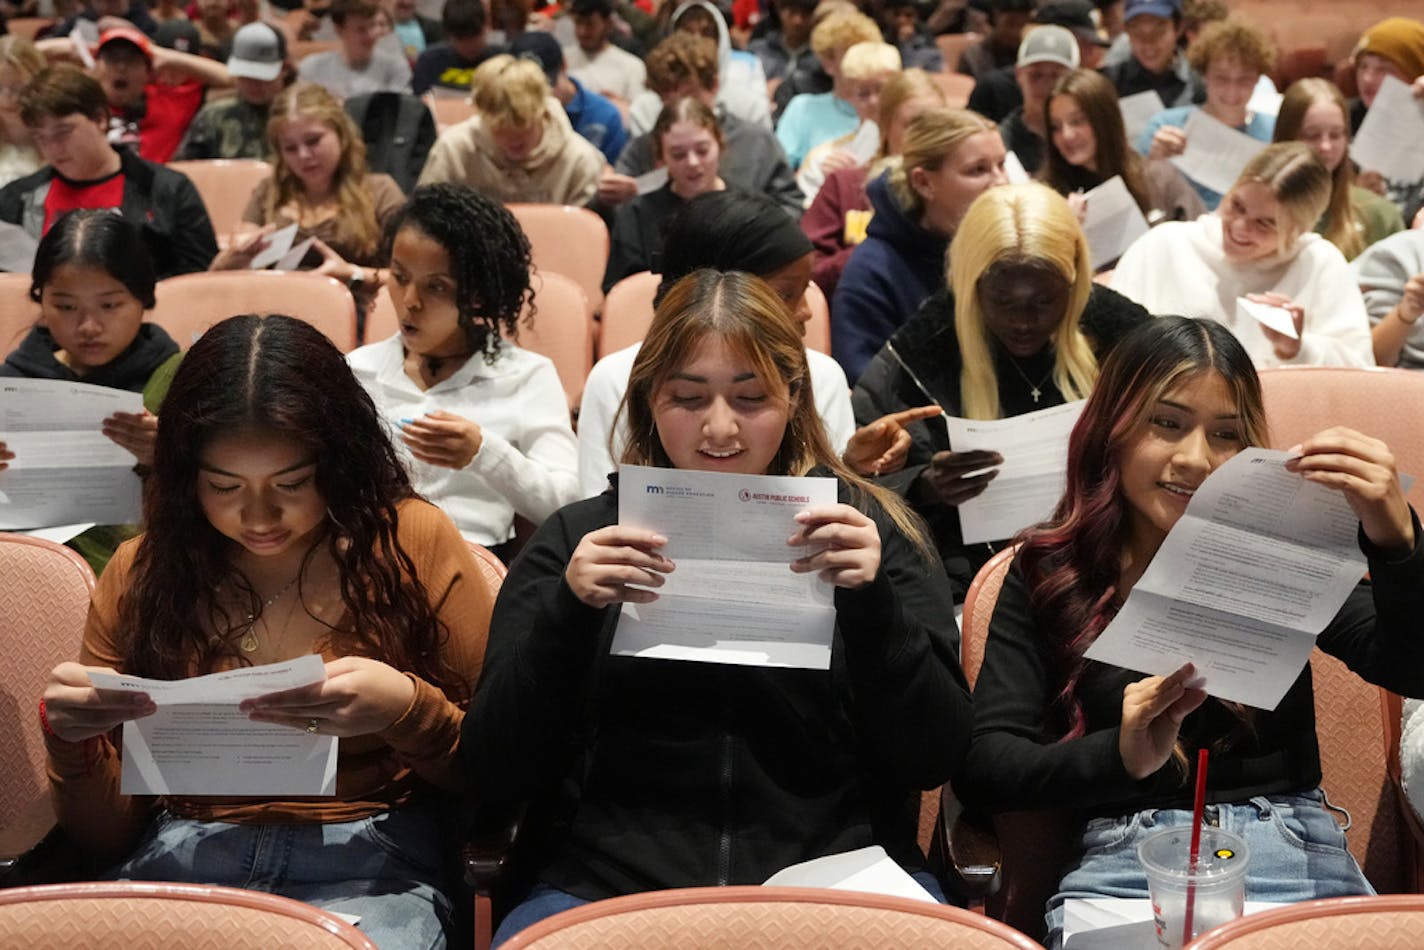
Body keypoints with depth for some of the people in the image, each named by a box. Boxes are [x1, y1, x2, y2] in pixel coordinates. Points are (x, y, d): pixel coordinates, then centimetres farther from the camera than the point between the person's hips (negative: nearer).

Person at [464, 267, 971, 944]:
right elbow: (498, 775, 5)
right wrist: (568, 613, -10)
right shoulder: (580, 537, 11)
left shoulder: (864, 529, 11)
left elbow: (932, 760, 4)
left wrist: (873, 604, -11)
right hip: (617, 879, 1)